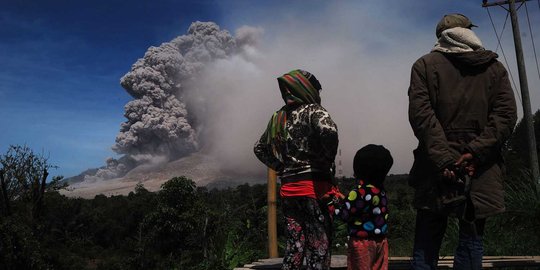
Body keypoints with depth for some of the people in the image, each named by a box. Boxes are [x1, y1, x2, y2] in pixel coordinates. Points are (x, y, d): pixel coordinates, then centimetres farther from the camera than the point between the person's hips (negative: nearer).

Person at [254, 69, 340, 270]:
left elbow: (260, 148, 24)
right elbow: (329, 131, -27)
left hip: (288, 188, 7)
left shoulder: (278, 117, 15)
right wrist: (327, 164, -13)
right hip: (315, 186, -6)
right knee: (318, 247, -1)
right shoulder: (312, 110, -6)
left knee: (294, 246, 14)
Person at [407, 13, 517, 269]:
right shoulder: (494, 67, 12)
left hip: (436, 167, -1)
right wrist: (476, 152, -9)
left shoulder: (425, 65, 5)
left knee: (426, 242, 6)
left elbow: (420, 114, -8)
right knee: (471, 241, 7)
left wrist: (443, 160, -13)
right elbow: (506, 115, -1)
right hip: (481, 171, 1)